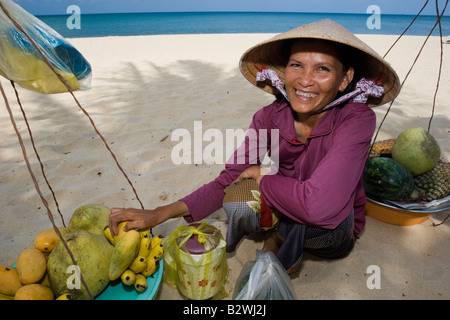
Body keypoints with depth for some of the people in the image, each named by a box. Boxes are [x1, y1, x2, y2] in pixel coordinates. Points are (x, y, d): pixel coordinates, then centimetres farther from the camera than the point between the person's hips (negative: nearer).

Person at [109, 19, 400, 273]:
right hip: (285, 210, 3)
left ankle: (285, 256, -1)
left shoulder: (357, 119, -28)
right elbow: (228, 181, -15)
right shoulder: (270, 117, -16)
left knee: (312, 211, -35)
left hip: (337, 231, -2)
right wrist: (159, 214, -26)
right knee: (238, 199, -25)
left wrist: (263, 176, -23)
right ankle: (282, 237, 7)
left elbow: (320, 205, -41)